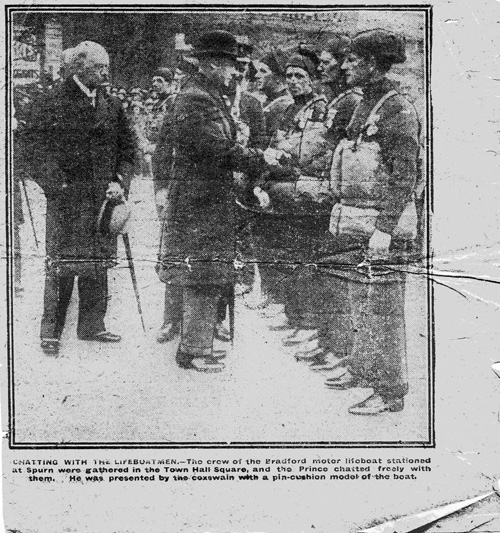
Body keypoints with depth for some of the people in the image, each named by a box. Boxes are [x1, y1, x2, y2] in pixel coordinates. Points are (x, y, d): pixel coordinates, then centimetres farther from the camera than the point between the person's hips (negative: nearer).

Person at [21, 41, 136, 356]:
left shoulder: (112, 107, 13)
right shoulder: (51, 105, -2)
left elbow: (128, 147, 16)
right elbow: (35, 148, -6)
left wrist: (119, 181, 2)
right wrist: (58, 185, -14)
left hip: (103, 197, 5)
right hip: (67, 197, -5)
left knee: (98, 263, 9)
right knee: (63, 264, -5)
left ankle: (92, 325, 20)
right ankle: (51, 331, 5)